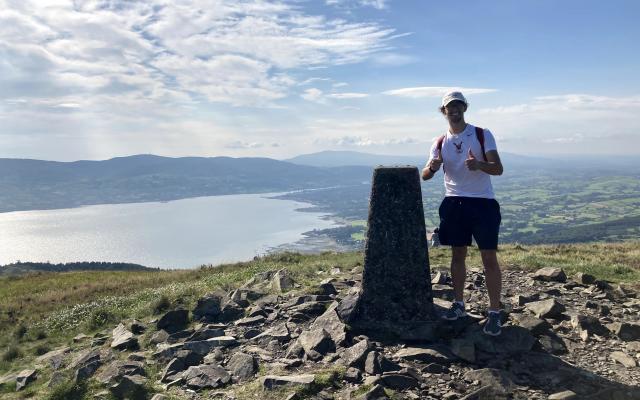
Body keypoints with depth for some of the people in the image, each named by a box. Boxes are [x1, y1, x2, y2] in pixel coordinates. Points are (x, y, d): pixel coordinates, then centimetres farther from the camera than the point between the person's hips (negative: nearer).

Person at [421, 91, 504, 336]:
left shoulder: (482, 135, -1)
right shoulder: (440, 143, 8)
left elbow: (498, 169, -8)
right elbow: (425, 176, -1)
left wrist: (479, 164, -30)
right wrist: (432, 168, -26)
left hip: (483, 203, -3)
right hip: (454, 203, 3)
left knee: (489, 258, -2)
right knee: (457, 255, 11)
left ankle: (494, 313, 5)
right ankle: (459, 304, 24)